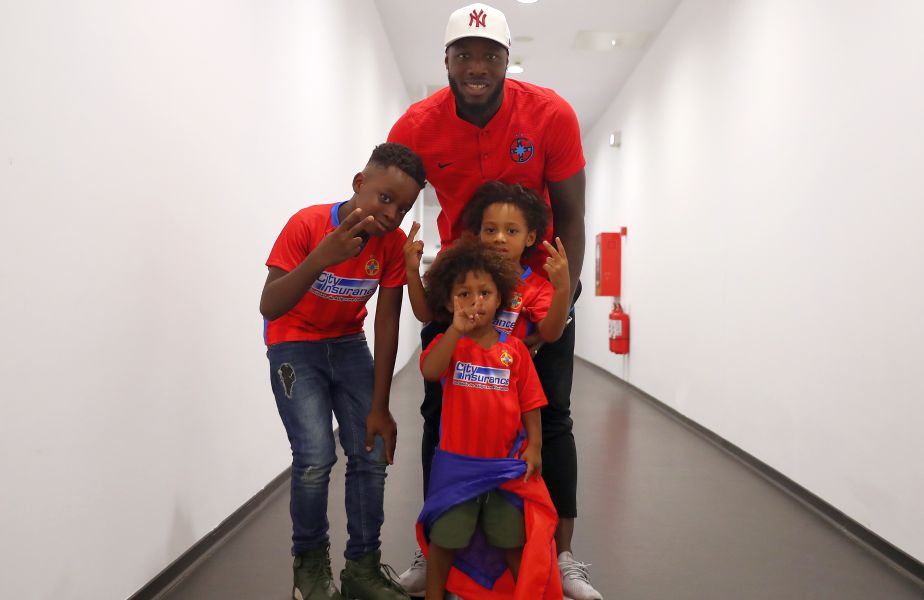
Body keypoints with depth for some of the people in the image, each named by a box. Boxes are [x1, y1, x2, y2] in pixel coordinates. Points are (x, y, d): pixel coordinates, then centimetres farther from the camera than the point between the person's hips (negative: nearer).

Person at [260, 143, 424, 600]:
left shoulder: (394, 242, -14)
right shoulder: (307, 224, -25)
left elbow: (387, 323, -12)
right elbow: (269, 308, -32)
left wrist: (379, 407, -13)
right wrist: (320, 259, -49)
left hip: (348, 345, 4)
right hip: (294, 345, -4)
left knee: (371, 453, -4)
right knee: (315, 457, -17)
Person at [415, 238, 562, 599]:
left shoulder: (514, 349, -1)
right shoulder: (448, 343, -4)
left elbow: (529, 402, 2)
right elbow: (429, 371, -26)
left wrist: (533, 447, -5)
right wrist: (457, 329, -32)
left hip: (508, 465, 1)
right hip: (457, 463, -1)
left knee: (515, 542, 13)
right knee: (445, 540, 9)